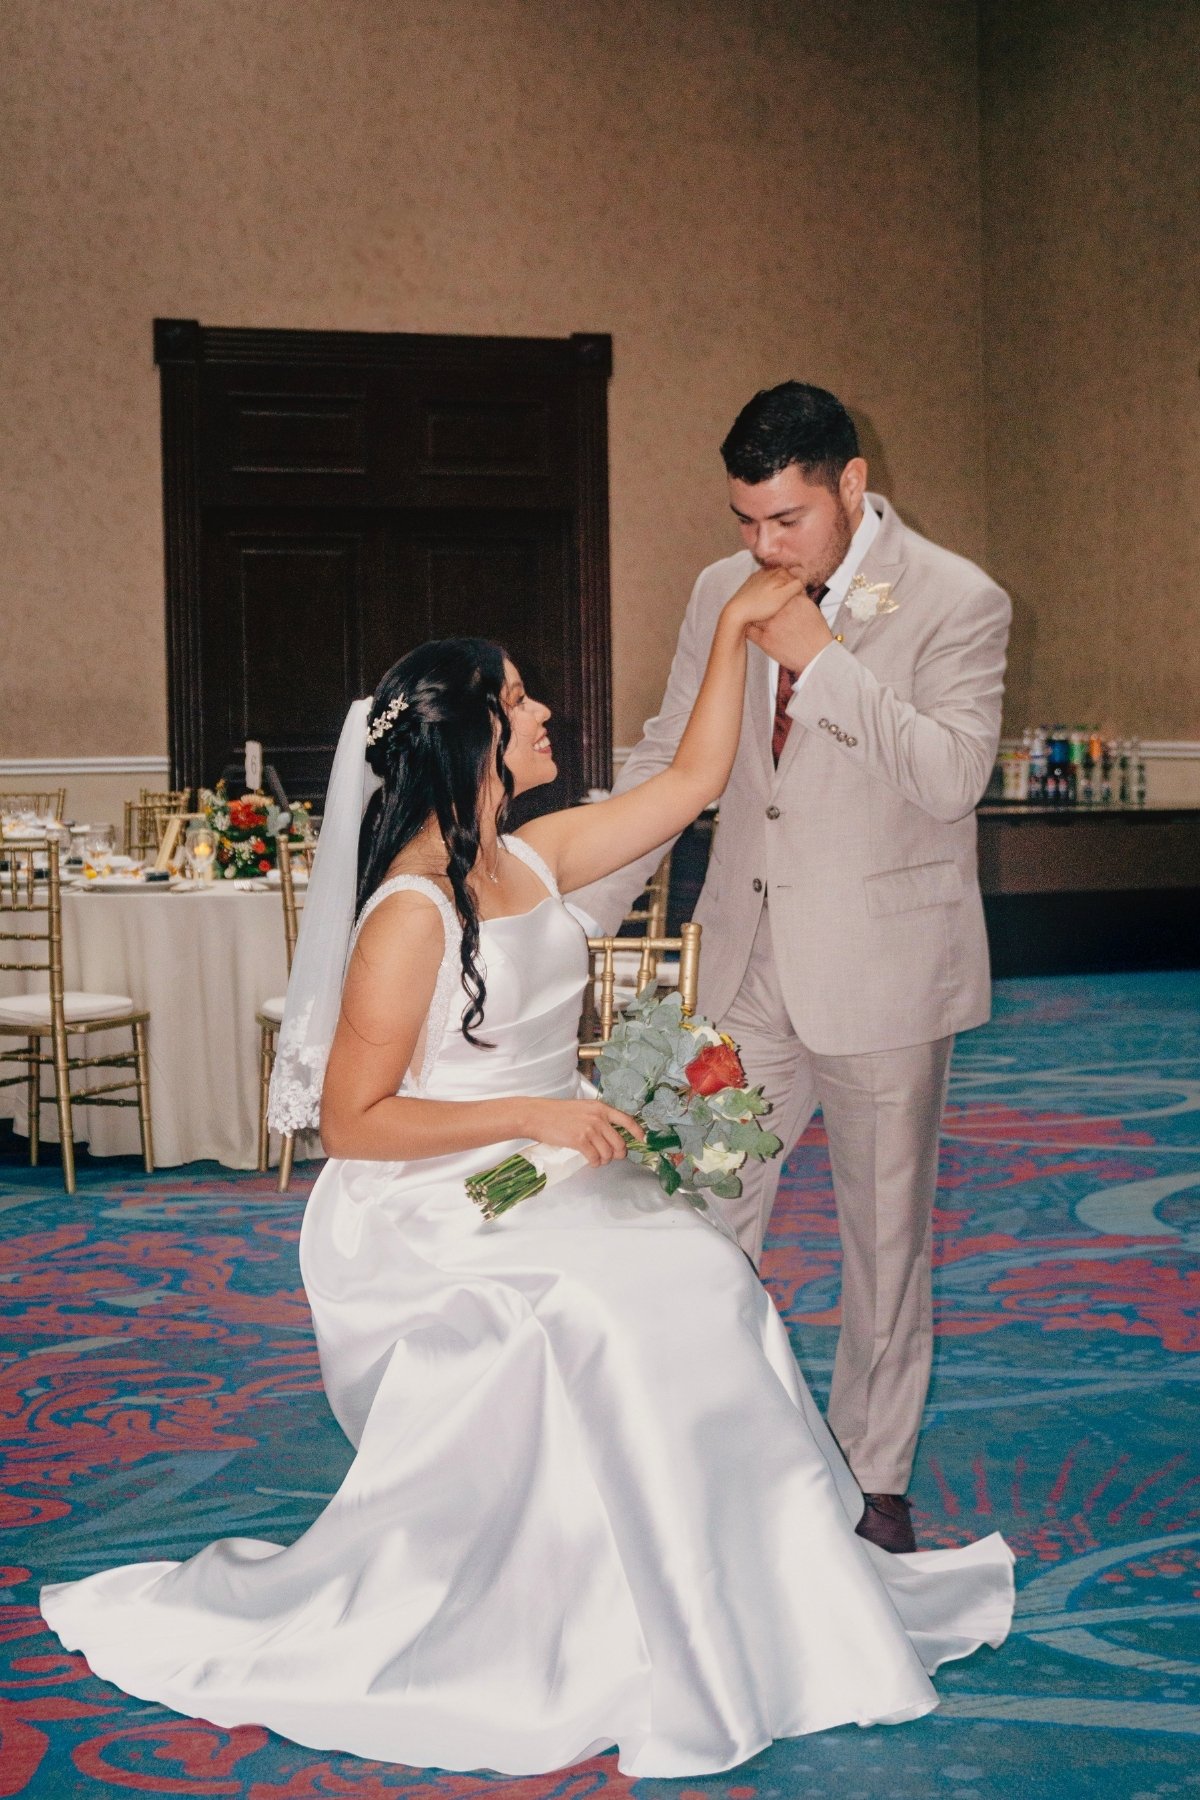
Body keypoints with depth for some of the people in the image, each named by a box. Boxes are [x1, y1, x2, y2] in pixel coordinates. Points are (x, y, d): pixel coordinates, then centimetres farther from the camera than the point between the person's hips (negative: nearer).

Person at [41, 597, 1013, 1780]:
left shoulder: (534, 860, 8)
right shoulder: (411, 913, -16)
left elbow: (690, 782, 17)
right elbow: (352, 1119, -16)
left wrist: (735, 630, 14)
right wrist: (531, 1114, -21)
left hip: (553, 1183, 8)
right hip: (440, 1222, -8)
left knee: (701, 1284, -18)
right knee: (616, 1316, -29)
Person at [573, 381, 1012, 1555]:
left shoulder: (958, 603, -11)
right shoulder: (724, 592, 4)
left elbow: (953, 774, -23)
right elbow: (669, 760, 10)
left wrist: (822, 660, -25)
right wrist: (579, 912, 5)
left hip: (881, 970, -4)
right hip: (748, 963, 4)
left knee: (886, 1233, 9)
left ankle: (874, 1480, 25)